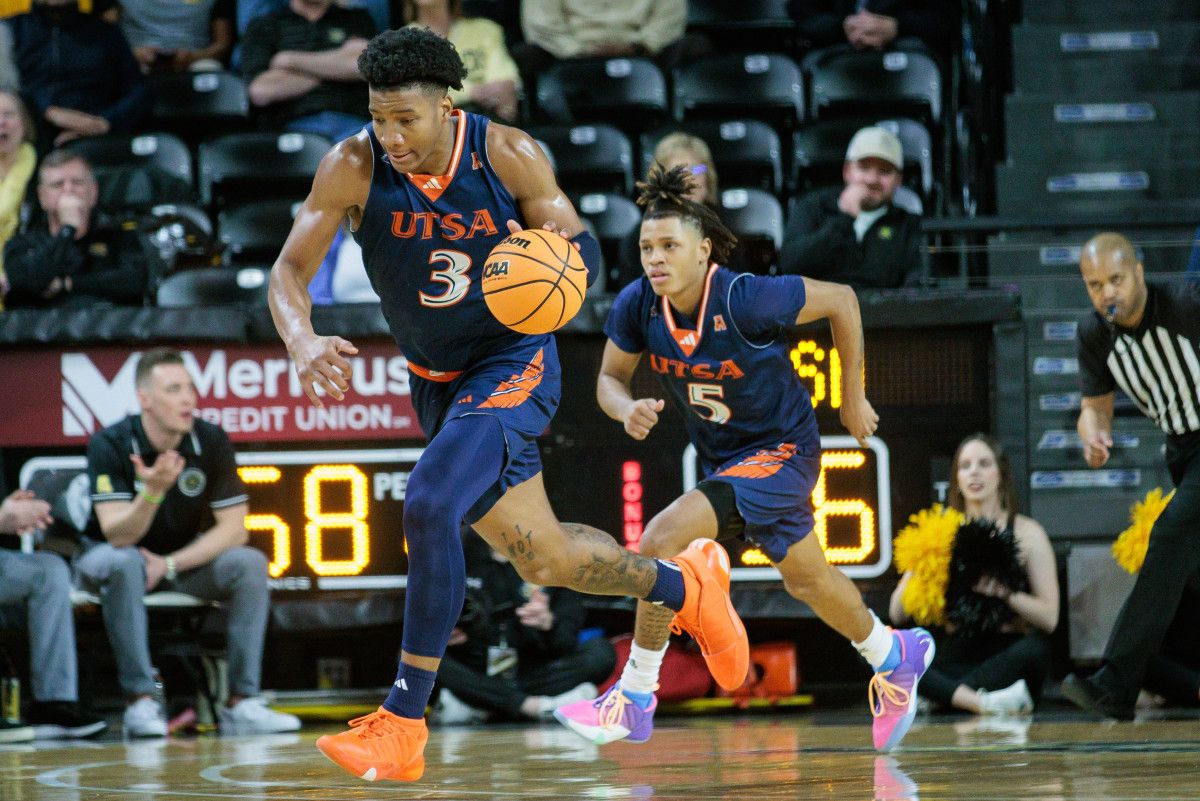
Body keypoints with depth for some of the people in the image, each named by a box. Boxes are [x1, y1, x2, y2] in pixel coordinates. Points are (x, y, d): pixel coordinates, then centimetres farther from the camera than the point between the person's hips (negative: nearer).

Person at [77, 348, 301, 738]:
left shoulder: (212, 442, -11)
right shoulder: (109, 445, -20)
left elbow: (233, 528, -11)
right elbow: (118, 535, -28)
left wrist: (169, 564, -20)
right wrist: (154, 490, -46)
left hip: (184, 560, 3)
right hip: (106, 555, -3)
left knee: (250, 563, -22)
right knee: (124, 564, -37)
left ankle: (241, 702, -23)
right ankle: (141, 701, -34)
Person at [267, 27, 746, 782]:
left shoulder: (509, 155, -18)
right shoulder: (354, 168, -15)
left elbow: (584, 249, -5)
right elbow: (290, 270, -17)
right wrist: (302, 342, -38)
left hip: (512, 363, -4)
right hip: (436, 378, 5)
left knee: (429, 507, -26)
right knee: (542, 556, 13)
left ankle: (402, 726, -21)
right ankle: (685, 589, 41)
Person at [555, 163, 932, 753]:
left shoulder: (747, 300, -29)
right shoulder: (638, 305, -16)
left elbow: (840, 301, -15)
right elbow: (610, 378, 0)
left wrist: (853, 398, -6)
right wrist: (628, 410, -25)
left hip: (780, 449, -7)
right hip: (720, 456, 7)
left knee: (663, 537, -25)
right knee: (806, 580, 24)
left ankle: (634, 699, -15)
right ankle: (894, 656, 51)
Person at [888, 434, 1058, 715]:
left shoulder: (1027, 532, 7)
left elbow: (1049, 618, -2)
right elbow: (898, 614, 6)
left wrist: (1003, 591, -18)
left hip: (1005, 665, -2)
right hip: (951, 662, 2)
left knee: (1033, 648, -36)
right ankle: (979, 702, -47)